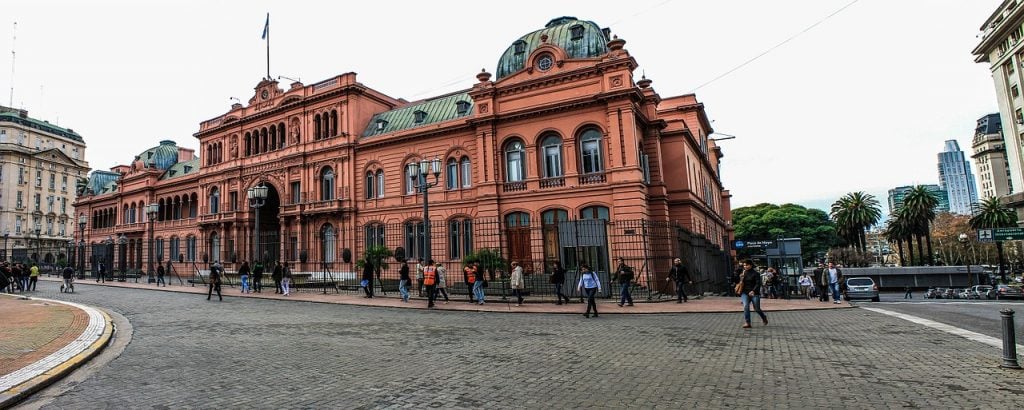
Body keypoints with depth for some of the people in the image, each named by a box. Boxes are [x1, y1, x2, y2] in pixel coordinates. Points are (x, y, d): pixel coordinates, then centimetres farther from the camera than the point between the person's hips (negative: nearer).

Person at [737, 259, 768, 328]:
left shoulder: (755, 274, -4)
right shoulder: (743, 273, 11)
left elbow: (758, 283, -11)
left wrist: (753, 291, -24)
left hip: (754, 293, -3)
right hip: (745, 293, 3)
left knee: (757, 308, 5)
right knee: (746, 306, -15)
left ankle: (764, 317, 37)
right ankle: (747, 323, -11)